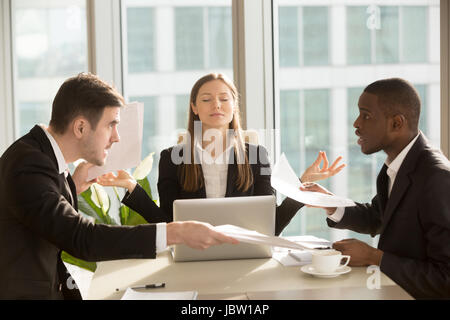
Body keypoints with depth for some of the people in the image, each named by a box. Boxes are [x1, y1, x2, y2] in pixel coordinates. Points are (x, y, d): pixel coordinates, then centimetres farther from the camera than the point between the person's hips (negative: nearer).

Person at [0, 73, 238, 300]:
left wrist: (71, 188, 4)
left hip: (51, 289, 8)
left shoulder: (41, 152, 6)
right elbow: (81, 237, -31)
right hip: (24, 293, -8)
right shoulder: (28, 165, -22)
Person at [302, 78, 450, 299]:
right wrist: (330, 204, 1)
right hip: (391, 289, 7)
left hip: (418, 294, -7)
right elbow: (375, 218, 19)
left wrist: (373, 257, -18)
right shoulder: (396, 165, 2)